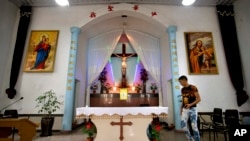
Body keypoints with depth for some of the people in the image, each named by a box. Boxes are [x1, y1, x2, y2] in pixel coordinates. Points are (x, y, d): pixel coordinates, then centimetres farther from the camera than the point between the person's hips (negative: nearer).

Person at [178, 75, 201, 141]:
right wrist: (181, 108, 12)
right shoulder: (182, 89, 10)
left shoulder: (193, 87, -8)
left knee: (194, 126, -3)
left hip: (192, 109, -5)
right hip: (185, 109, 5)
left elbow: (199, 99, -10)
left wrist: (191, 104, -22)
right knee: (183, 125, -3)